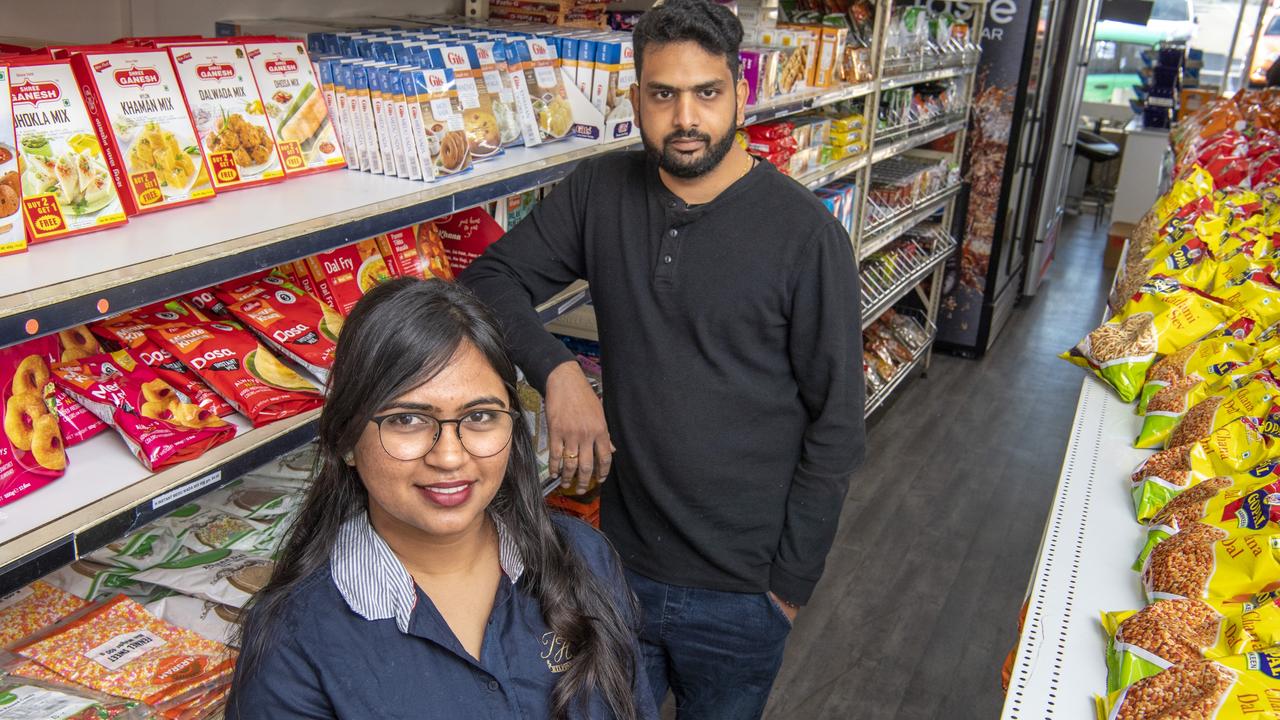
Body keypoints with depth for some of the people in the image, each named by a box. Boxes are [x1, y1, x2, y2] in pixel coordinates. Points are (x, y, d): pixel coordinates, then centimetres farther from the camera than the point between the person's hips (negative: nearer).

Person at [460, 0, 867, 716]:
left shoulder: (807, 233, -15)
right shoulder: (600, 192, -3)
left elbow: (836, 427, -11)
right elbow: (491, 280, 1)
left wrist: (790, 585, -8)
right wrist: (558, 370, -18)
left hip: (740, 596, -3)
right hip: (620, 558, 4)